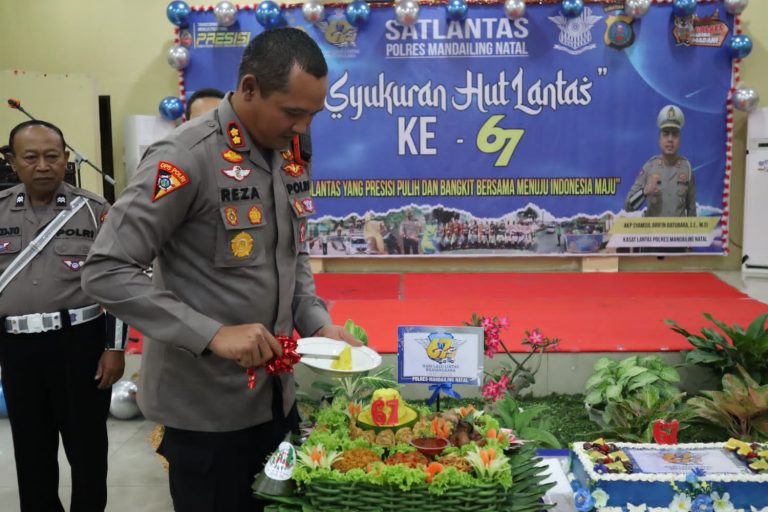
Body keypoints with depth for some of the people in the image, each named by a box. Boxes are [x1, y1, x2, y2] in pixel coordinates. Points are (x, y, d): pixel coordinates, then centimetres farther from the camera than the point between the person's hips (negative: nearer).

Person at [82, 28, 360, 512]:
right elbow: (107, 272, -21)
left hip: (276, 393, 7)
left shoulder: (293, 156, 2)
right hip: (205, 405, -7)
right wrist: (211, 334, -27)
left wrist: (317, 322, -3)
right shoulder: (186, 158, -20)